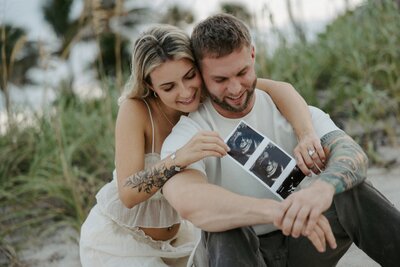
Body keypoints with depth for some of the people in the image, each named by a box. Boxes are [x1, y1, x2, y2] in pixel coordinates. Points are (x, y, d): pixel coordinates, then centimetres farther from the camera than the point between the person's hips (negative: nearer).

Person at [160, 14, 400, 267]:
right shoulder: (187, 134, -11)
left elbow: (353, 153, -20)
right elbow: (187, 200, -34)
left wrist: (324, 186, -45)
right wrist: (275, 210, -50)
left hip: (302, 246, 2)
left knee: (350, 190, -24)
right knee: (226, 232, -36)